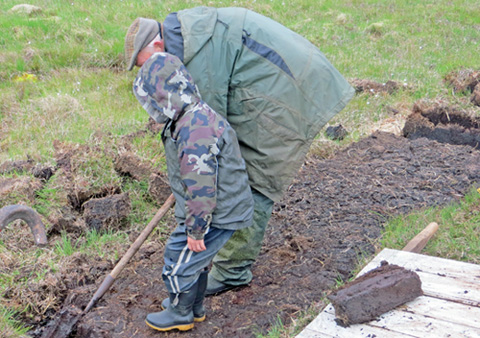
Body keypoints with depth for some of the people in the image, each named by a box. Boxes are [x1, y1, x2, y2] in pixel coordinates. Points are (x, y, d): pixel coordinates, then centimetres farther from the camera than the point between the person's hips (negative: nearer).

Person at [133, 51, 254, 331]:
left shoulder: (194, 129, -30)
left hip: (215, 216, -10)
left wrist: (196, 229, -22)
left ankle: (181, 313, 26)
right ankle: (195, 306, 43)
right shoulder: (197, 116, 7)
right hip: (223, 208, 10)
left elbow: (201, 186, -30)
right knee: (196, 260, 25)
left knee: (179, 262, 5)